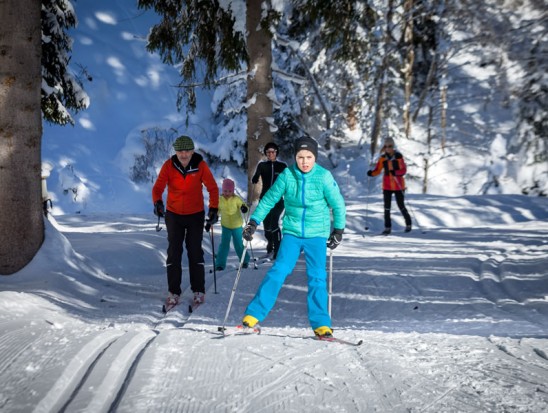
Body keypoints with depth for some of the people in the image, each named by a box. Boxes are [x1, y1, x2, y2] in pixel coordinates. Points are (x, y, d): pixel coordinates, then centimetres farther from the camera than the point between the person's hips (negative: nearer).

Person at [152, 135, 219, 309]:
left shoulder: (200, 165, -13)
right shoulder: (169, 165, -13)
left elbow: (212, 187, -6)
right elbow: (158, 187, -16)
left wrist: (213, 208, -15)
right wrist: (157, 202, -36)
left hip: (196, 215, -1)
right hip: (174, 214, 1)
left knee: (195, 252, 2)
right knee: (174, 252, 1)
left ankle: (199, 291, 13)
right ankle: (174, 292, 8)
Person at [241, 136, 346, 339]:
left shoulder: (324, 177, -9)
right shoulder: (287, 175, -7)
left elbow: (338, 205, 1)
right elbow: (269, 199, 2)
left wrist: (338, 229, 2)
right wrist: (253, 222, 0)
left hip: (317, 234, 0)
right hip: (292, 232, 1)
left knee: (317, 276, -5)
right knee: (279, 270, -9)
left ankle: (320, 323, 3)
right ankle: (254, 314, -4)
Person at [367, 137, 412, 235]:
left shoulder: (398, 156, -7)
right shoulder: (383, 158, 2)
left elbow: (404, 170, -9)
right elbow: (378, 170, 3)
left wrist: (395, 172, -28)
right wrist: (371, 173, -18)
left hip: (398, 185, -3)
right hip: (387, 186, 3)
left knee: (401, 206, 4)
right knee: (387, 207, 0)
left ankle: (408, 224, 26)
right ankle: (387, 227, 7)